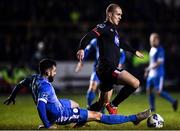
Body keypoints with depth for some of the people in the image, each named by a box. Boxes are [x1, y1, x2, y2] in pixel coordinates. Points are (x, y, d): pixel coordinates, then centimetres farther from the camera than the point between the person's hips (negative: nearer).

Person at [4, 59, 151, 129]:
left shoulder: (34, 78, -4)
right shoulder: (45, 87, -31)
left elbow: (19, 85, 13)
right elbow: (40, 106, -43)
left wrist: (12, 96, 33)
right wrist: (47, 125, -35)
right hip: (60, 115, -9)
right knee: (97, 116, -5)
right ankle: (134, 118, -1)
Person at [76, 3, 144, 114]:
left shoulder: (113, 29, 22)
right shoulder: (104, 27, -6)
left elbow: (121, 43, 41)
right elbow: (89, 36, -21)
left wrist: (134, 51, 52)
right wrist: (81, 49, -39)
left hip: (111, 69, 10)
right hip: (107, 67, -10)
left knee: (102, 102, 13)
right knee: (135, 83, -22)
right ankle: (113, 105, -10)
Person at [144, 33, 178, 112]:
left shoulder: (160, 50, -14)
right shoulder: (152, 49, 13)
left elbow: (160, 62, -21)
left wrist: (149, 68, -20)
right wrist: (148, 71, 21)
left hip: (158, 74, -9)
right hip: (151, 74, 9)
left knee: (158, 92, -11)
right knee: (149, 90, 6)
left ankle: (173, 101, 2)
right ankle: (152, 107, 15)